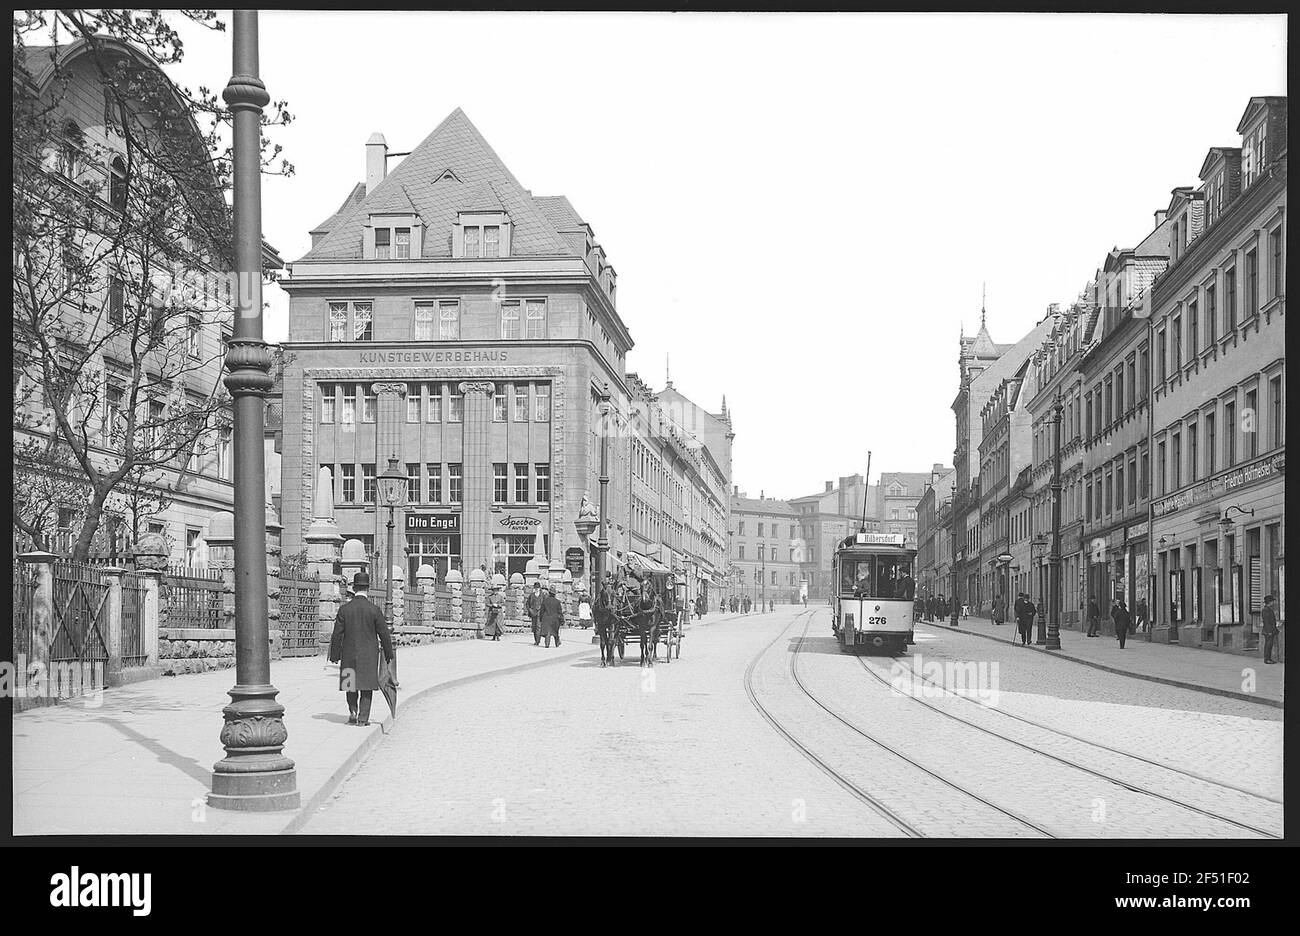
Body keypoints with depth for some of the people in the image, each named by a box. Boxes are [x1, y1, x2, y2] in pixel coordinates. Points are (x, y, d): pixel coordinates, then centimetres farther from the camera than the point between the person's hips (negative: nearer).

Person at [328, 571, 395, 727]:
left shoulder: (344, 609, -4)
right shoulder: (374, 610, -8)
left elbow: (337, 635, -2)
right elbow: (384, 634, -4)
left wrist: (334, 656, 6)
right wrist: (389, 655, 6)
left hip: (349, 654, 1)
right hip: (369, 655, -1)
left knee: (351, 684, 18)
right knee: (366, 686, 6)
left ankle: (353, 712, 6)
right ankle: (363, 718, 3)